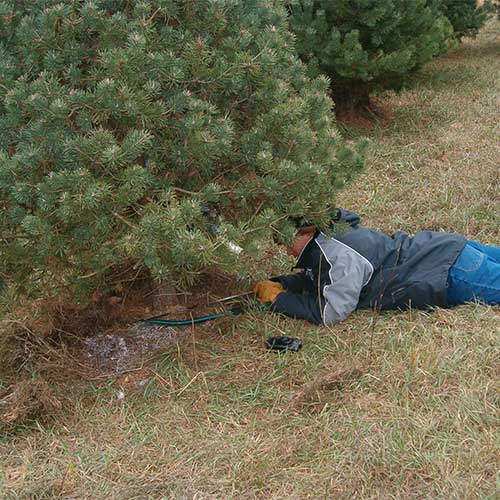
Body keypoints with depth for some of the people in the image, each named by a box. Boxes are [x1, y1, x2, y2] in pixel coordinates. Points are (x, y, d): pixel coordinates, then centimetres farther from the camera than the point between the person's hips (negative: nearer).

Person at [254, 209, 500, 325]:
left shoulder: (340, 255, -27)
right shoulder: (328, 236, 1)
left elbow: (330, 312, -29)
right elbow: (310, 279, 15)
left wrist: (279, 298, -19)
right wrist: (275, 284, -3)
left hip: (451, 271, -8)